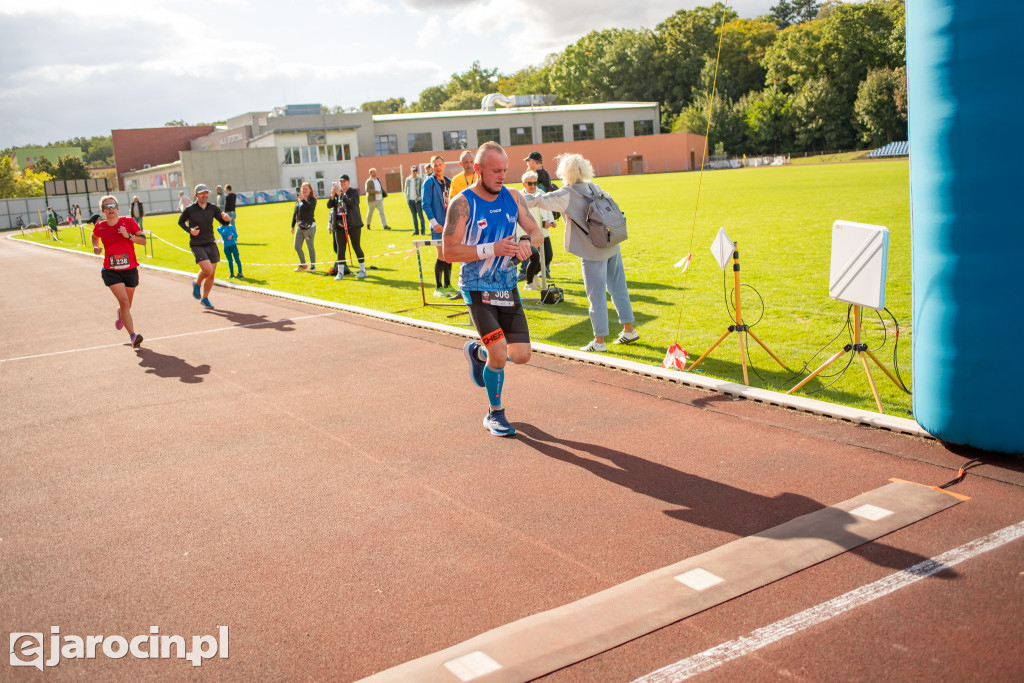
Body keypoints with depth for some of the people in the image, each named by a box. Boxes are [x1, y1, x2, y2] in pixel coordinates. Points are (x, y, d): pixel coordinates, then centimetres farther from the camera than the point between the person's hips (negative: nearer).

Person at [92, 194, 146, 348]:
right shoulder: (100, 227, 0)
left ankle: (120, 313, 55)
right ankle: (133, 336, -24)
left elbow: (143, 240, -6)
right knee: (124, 302, -19)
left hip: (130, 270, 1)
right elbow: (94, 237, 23)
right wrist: (95, 247, 3)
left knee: (127, 304, 17)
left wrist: (128, 236, -21)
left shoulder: (128, 222, -4)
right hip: (111, 271, -1)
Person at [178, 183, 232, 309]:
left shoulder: (212, 208, 2)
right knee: (207, 269, -20)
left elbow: (224, 222, 3)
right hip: (197, 245, -4)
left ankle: (204, 298, 25)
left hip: (211, 244, 4)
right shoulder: (189, 210, -6)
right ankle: (197, 283, 12)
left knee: (211, 275, 7)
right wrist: (189, 230, -10)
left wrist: (227, 219, -21)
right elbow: (180, 222, 9)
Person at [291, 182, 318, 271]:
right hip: (300, 226, 7)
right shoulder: (298, 200, 15)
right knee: (297, 247, 9)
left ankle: (313, 266, 9)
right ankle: (303, 265, 25)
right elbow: (295, 213, 20)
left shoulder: (312, 199, -4)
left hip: (309, 226, -7)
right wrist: (292, 226, 19)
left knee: (310, 246, -2)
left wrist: (303, 200, -42)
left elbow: (310, 207, -27)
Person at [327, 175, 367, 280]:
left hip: (353, 224, -4)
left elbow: (353, 203, -18)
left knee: (356, 247, 0)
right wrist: (332, 196, -13)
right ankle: (340, 272, 4)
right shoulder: (337, 192, 12)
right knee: (340, 248, 0)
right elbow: (329, 205, 4)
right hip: (339, 225, 4)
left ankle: (363, 270, 11)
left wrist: (341, 195, -23)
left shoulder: (354, 192, 0)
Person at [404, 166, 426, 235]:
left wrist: (420, 197, -13)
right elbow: (406, 189, 20)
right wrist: (406, 197, 8)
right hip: (410, 200, 4)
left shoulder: (420, 179, -1)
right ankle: (416, 231, 12)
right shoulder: (407, 179, 12)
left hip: (417, 200, -4)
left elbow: (423, 189, -3)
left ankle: (423, 231, -3)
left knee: (420, 216, -5)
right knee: (414, 216, 8)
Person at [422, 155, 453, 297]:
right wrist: (434, 223, -16)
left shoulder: (449, 182, 13)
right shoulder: (429, 182, -5)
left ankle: (447, 285, 18)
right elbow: (426, 205, -9)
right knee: (442, 255, -7)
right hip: (438, 225, -6)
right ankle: (438, 288, 0)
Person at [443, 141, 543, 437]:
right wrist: (492, 249, -24)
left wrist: (527, 242, -15)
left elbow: (536, 232, 10)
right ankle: (495, 413, 12)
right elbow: (449, 251, -15)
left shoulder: (512, 196, 4)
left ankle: (477, 352, 34)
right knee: (499, 356, -13)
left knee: (521, 355, 2)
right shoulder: (462, 203, -12)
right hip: (477, 289, -5)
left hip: (507, 287, 5)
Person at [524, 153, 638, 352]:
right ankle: (629, 330, 25)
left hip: (593, 252, -7)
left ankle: (599, 341, 7)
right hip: (612, 246, 7)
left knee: (596, 295, 1)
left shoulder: (567, 195, -13)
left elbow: (540, 200, -17)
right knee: (618, 288, 16)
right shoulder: (594, 188, 7)